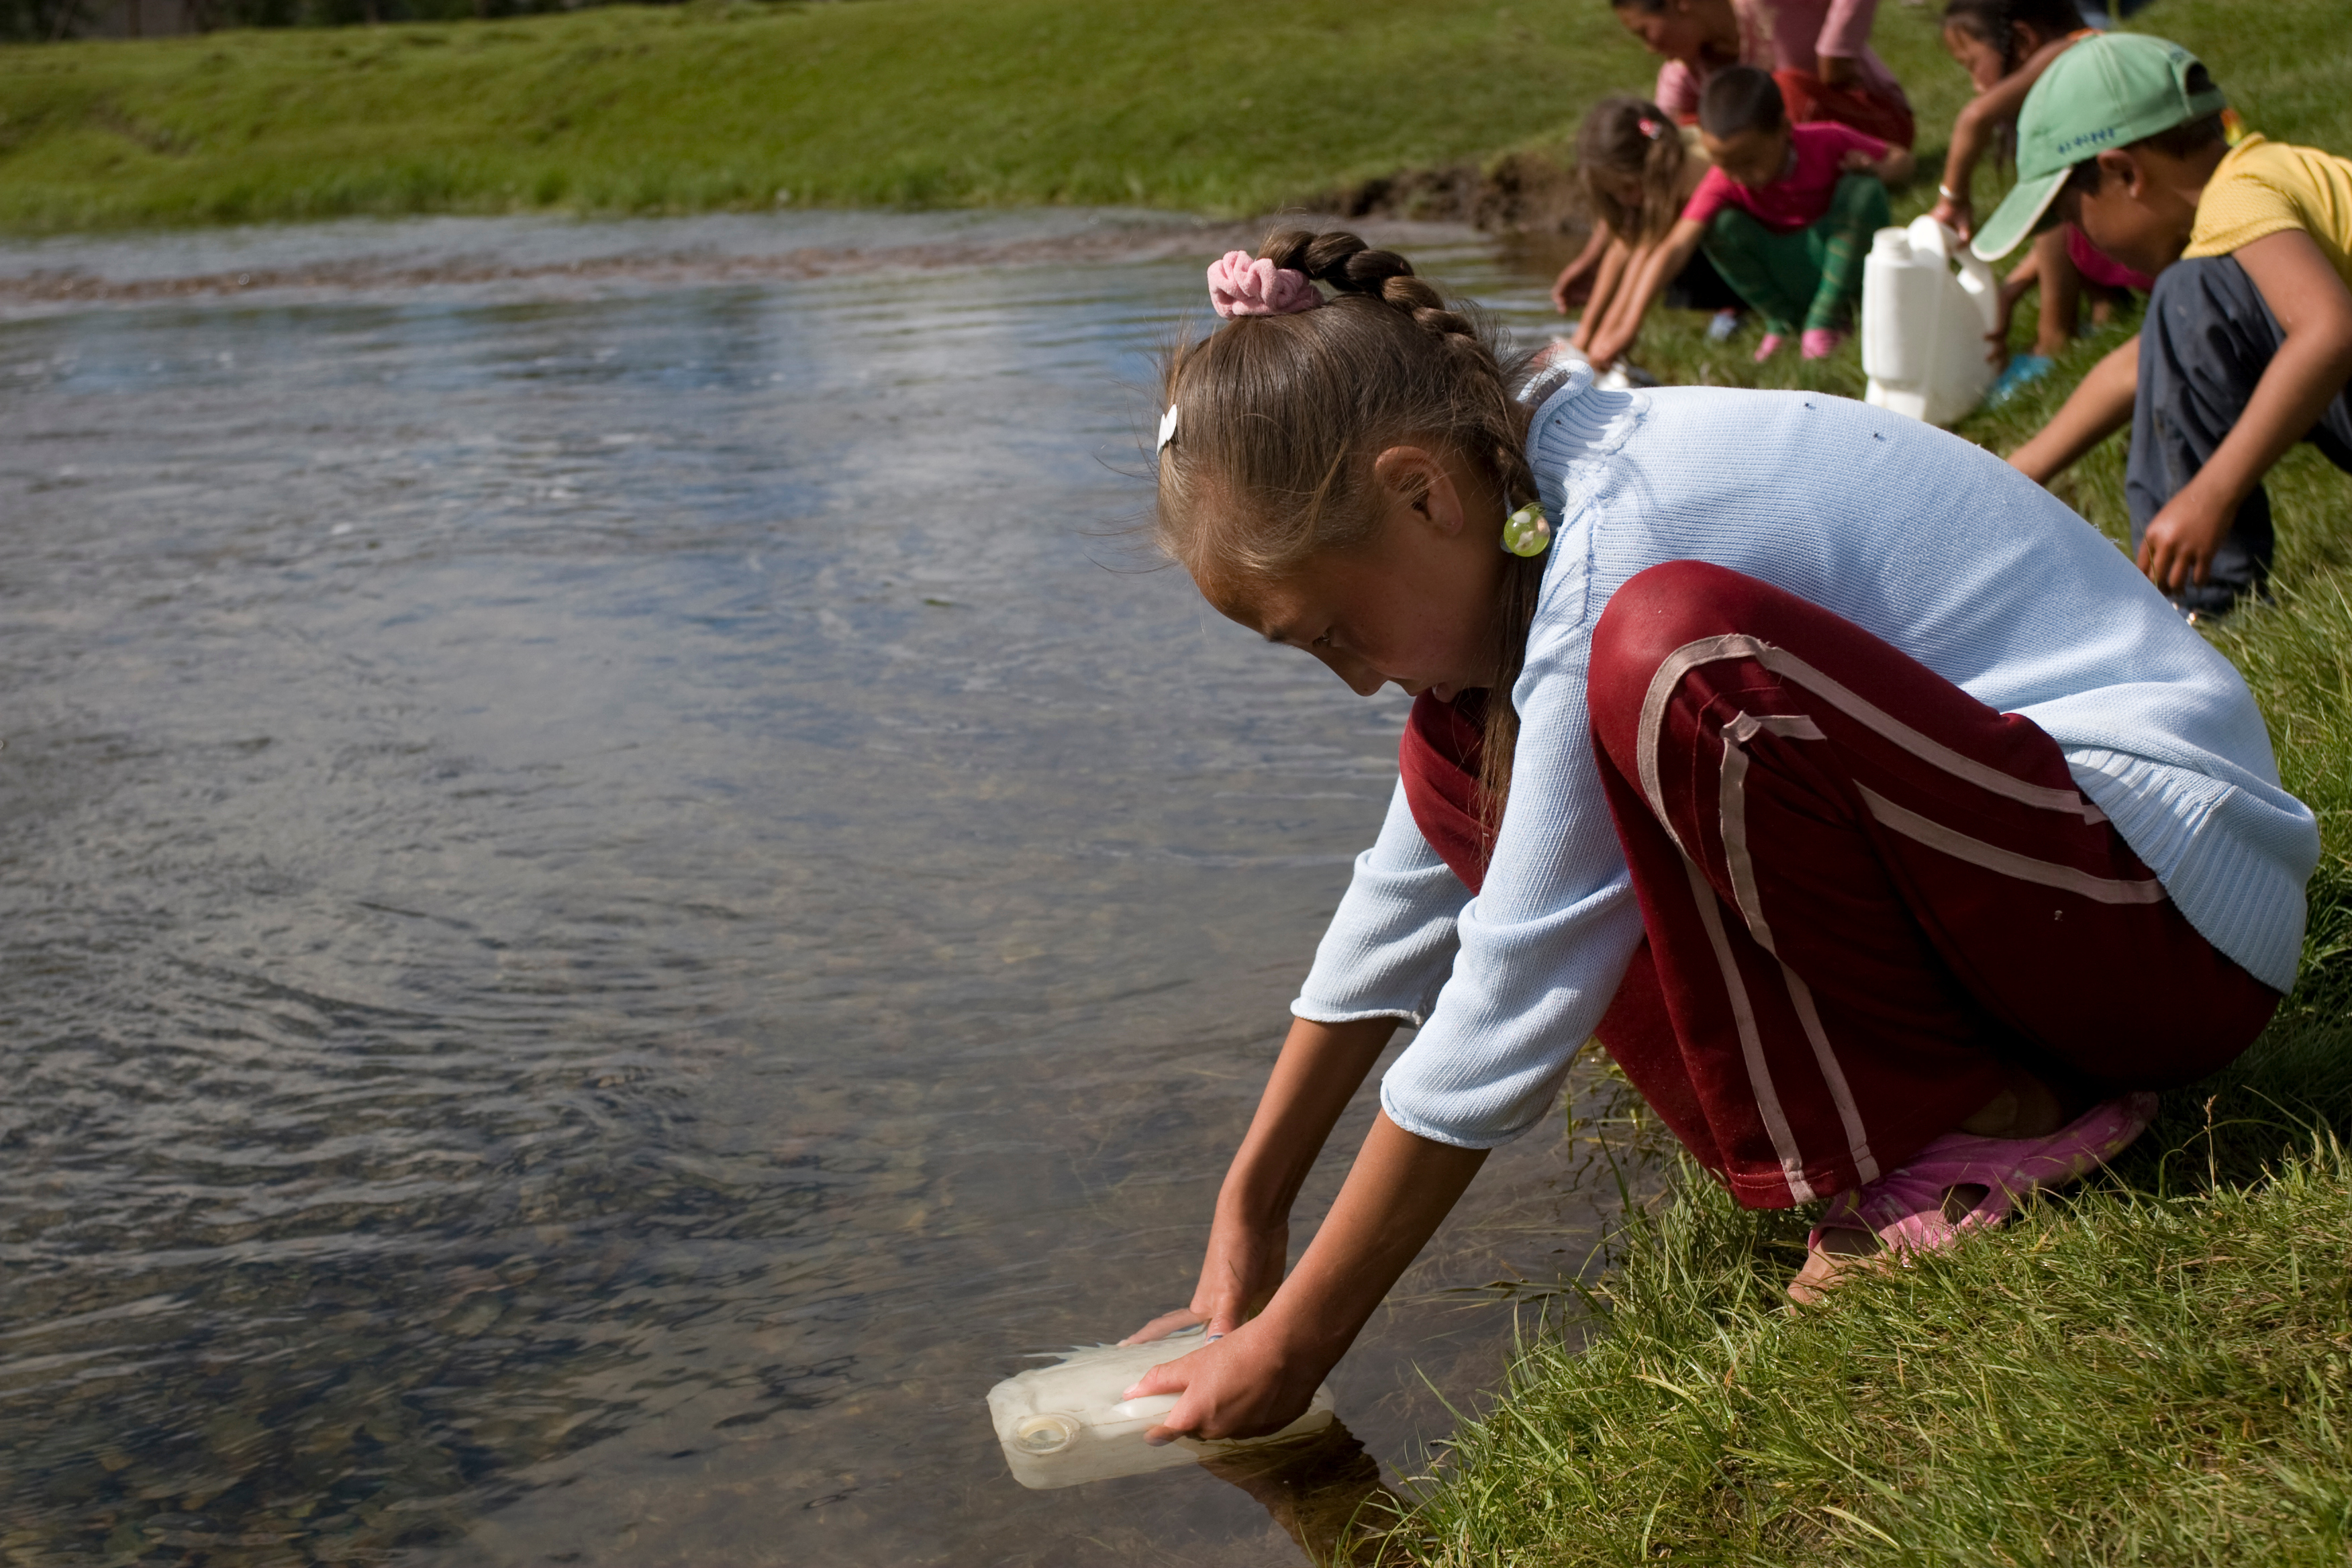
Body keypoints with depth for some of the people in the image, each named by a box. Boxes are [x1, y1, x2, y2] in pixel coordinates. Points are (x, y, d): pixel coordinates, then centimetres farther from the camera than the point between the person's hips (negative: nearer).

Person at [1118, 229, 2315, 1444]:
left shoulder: (1622, 548, -25)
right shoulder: (1510, 501, 3)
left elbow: (1502, 1021, -22)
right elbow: (1408, 896, 10)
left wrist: (1290, 1348, -13)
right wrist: (1249, 1212, 12)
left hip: (2166, 894, -9)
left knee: (1674, 653, -32)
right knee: (1466, 761, 3)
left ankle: (1989, 1116, -11)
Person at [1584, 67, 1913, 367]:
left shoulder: (1827, 143, -19)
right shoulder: (1723, 183, -22)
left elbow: (1901, 159, -3)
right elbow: (1676, 247, -34)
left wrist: (1875, 171, -28)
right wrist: (1631, 321, -45)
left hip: (1842, 262, 1)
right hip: (1786, 277, -1)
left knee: (1863, 189, -28)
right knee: (1722, 224, -26)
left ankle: (1828, 318, -16)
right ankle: (1782, 321, -12)